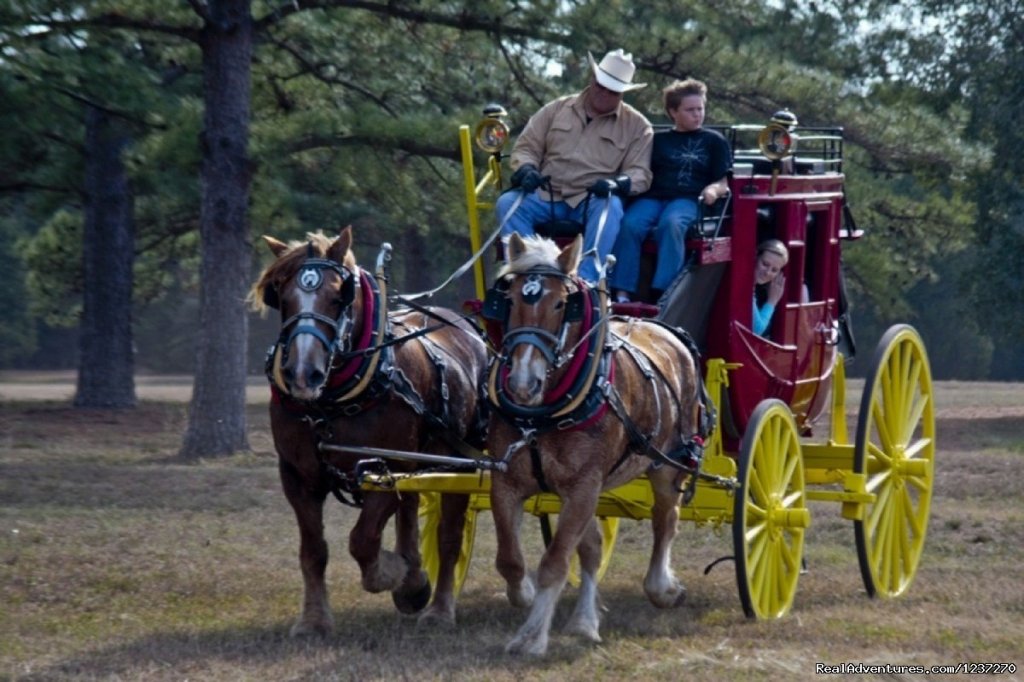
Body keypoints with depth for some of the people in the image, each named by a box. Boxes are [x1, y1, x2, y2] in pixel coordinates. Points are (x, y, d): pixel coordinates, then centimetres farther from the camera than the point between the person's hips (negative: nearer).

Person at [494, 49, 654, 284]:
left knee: (611, 206, -37)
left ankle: (585, 280, -48)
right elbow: (526, 147, 13)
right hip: (546, 197, 2)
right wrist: (526, 169, -11)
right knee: (507, 203, -25)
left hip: (594, 201, -2)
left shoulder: (637, 125, 8)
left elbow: (640, 174, 2)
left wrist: (619, 183, -22)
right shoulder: (557, 109, 14)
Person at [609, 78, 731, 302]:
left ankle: (662, 295, -45)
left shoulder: (714, 141, 21)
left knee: (671, 223, -38)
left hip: (686, 200, -2)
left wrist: (714, 189, -10)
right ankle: (621, 295, -37)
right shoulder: (658, 140, 27)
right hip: (652, 197, 3)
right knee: (629, 225, -31)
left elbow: (726, 181, 13)